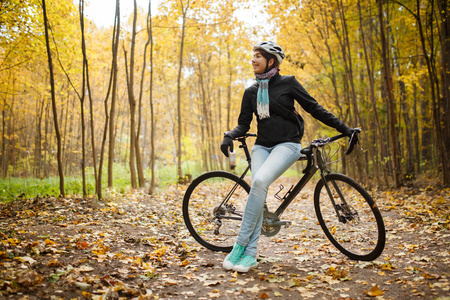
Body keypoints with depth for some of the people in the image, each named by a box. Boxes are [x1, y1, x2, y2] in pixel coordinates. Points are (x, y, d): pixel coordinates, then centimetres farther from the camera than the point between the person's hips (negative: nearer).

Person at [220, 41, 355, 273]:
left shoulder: (287, 83, 1)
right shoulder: (251, 92, 12)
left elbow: (314, 108, 5)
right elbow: (244, 123, 11)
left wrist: (343, 128, 4)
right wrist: (230, 135, -10)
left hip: (287, 145, -4)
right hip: (262, 146, 4)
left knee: (260, 181, -30)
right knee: (258, 187, -22)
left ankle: (240, 246, -24)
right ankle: (250, 253, -18)